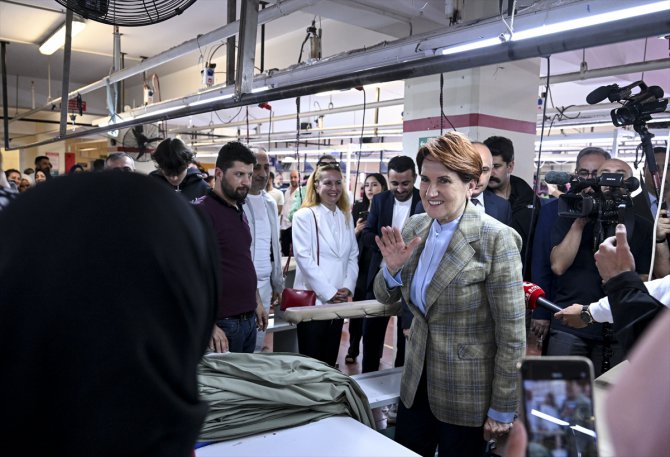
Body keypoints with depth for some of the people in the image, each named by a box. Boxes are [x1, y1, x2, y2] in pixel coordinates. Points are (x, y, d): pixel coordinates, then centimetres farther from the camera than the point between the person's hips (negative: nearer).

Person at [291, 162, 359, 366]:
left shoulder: (346, 217, 13)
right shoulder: (304, 216, -5)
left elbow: (353, 256, 12)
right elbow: (304, 258, -12)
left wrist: (347, 287, -3)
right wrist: (328, 293, -14)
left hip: (339, 301, 5)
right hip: (313, 300, -5)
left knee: (330, 361, 13)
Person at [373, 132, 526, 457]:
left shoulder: (495, 239, -20)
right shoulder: (414, 228, -2)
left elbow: (512, 335, -16)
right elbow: (386, 297, 7)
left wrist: (502, 411, -11)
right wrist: (393, 267, -14)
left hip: (466, 394, -5)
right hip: (416, 382, 5)